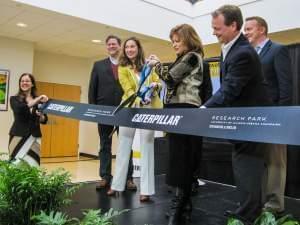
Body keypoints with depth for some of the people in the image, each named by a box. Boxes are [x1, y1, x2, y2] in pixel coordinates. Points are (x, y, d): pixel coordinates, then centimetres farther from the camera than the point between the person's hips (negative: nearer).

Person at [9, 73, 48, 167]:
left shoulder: (39, 100, 10)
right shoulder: (14, 99, 5)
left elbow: (44, 120, 11)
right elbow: (19, 109, -17)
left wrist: (41, 116, -12)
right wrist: (36, 101, -24)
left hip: (34, 136, 2)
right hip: (18, 135, -2)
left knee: (33, 164, -1)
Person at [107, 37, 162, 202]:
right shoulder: (123, 68, 4)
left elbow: (159, 83, 10)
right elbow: (128, 90, -9)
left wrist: (155, 86, -14)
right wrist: (139, 101, -28)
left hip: (149, 109, 1)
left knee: (147, 148, 0)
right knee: (123, 147, 7)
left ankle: (146, 189, 4)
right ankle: (117, 185, 19)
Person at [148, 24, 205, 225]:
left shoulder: (192, 56, -6)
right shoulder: (186, 58, 23)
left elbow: (170, 77, -12)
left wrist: (157, 64, 3)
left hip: (185, 110, -10)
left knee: (180, 158, -11)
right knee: (182, 158, 9)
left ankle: (178, 206, -7)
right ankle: (184, 204, 16)